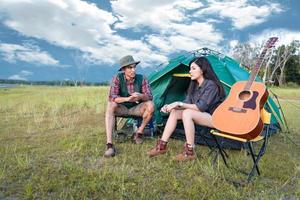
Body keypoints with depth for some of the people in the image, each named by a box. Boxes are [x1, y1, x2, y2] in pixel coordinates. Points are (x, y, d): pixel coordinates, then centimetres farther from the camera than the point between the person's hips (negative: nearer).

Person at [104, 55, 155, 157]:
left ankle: (139, 133, -6)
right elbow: (112, 97, -26)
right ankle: (109, 145, -37)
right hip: (121, 108, -1)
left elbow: (149, 97, -16)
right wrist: (127, 99, -44)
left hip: (136, 108, 1)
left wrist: (140, 96, -40)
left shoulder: (142, 79, -13)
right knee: (110, 106, -33)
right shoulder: (117, 78, -17)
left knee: (150, 105, -27)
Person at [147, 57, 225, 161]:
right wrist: (172, 105, -12)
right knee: (174, 112, -9)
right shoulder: (194, 85, 6)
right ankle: (162, 145, -9)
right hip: (199, 115, 8)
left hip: (214, 117, -8)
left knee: (187, 113, -33)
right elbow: (187, 103, 4)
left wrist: (179, 104, -26)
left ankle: (190, 152, -24)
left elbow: (201, 107, -26)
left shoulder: (211, 85, -19)